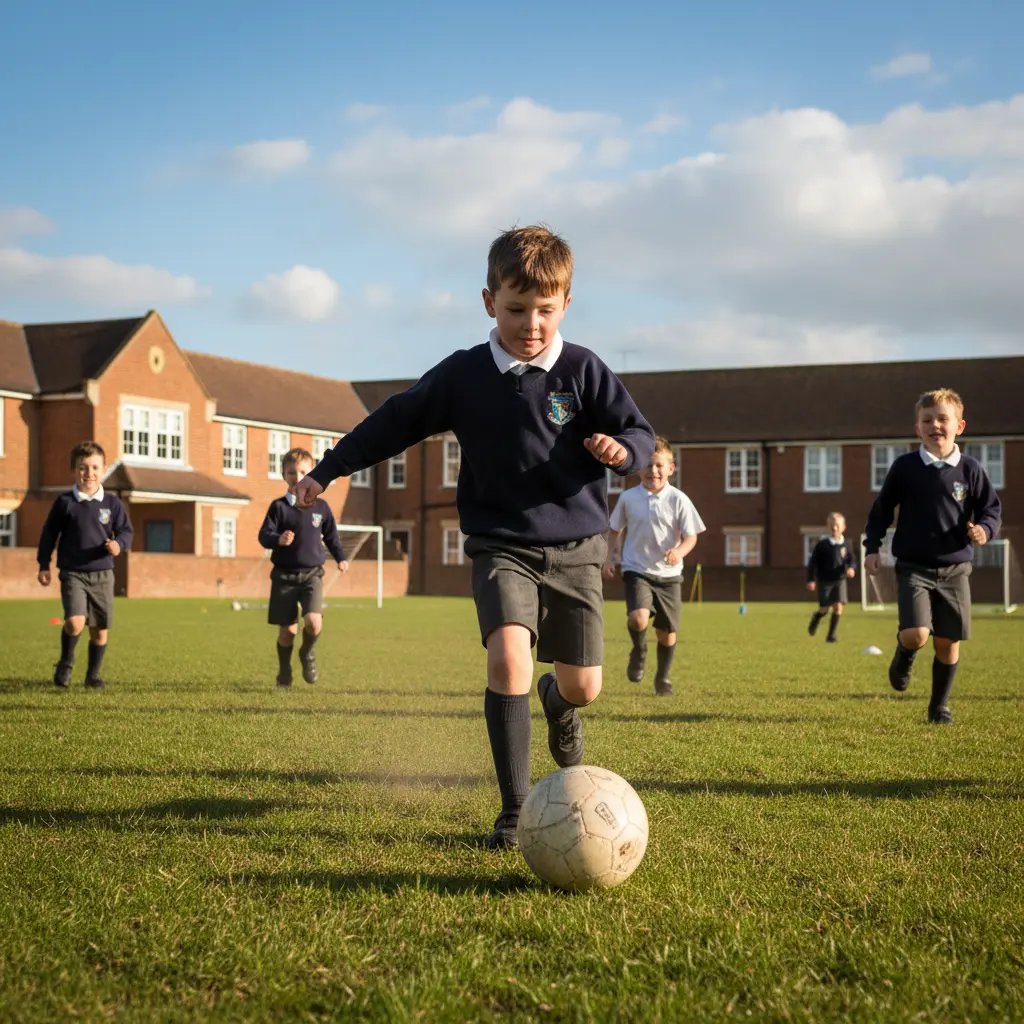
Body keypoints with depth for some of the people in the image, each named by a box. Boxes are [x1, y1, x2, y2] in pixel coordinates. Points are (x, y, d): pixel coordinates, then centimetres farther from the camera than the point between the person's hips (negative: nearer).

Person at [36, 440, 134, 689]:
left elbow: (126, 531, 6)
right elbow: (49, 533, 6)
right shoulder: (64, 502, -3)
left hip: (102, 575, 2)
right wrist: (44, 565, 4)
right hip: (72, 574, -2)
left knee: (100, 629, 6)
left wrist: (119, 544, -17)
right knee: (75, 622, -20)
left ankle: (93, 674, 26)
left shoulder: (112, 503, 0)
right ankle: (65, 664, 8)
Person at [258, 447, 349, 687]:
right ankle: (284, 670, 25)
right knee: (287, 629, 2)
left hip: (312, 574, 1)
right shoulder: (278, 507, -2)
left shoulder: (321, 507, 5)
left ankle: (308, 654, 12)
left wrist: (340, 558, 6)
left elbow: (331, 536, 17)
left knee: (314, 621, -19)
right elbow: (264, 535, -8)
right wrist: (278, 539, -28)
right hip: (284, 575, -1)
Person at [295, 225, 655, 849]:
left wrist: (622, 450, -26)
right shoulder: (463, 375, -1)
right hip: (501, 546, 0)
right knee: (508, 658, -23)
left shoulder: (584, 371, -5)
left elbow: (640, 434, -2)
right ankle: (515, 809, -14)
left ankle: (560, 705, 45)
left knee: (583, 686, 3)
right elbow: (395, 423, 10)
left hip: (574, 546, 1)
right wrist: (328, 470, 13)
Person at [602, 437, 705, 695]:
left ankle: (662, 677, 32)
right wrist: (610, 558, 5)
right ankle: (639, 652, 8)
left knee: (667, 631, 8)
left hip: (668, 574, 1)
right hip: (636, 570, -1)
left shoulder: (678, 500, -6)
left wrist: (679, 552, -24)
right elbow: (615, 530, 13)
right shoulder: (628, 498, -2)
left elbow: (691, 536, -4)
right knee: (638, 618, -25)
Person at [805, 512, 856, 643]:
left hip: (840, 580, 2)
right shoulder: (822, 545, -7)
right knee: (824, 609, -1)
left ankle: (831, 634, 1)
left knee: (838, 606, -10)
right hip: (824, 581, -2)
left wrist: (851, 568, -19)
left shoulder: (845, 546, 0)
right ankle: (816, 618, 36)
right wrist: (811, 580, -8)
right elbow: (813, 562, -4)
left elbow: (851, 560, 5)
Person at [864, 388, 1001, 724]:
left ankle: (939, 706, 23)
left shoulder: (970, 469, -1)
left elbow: (992, 508, 6)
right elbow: (881, 510, 8)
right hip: (913, 567, -1)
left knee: (948, 642, 4)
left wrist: (984, 529, -15)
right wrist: (872, 547, 2)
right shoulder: (905, 467, -2)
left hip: (955, 569, 1)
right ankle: (904, 656, 20)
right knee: (916, 635, -18)